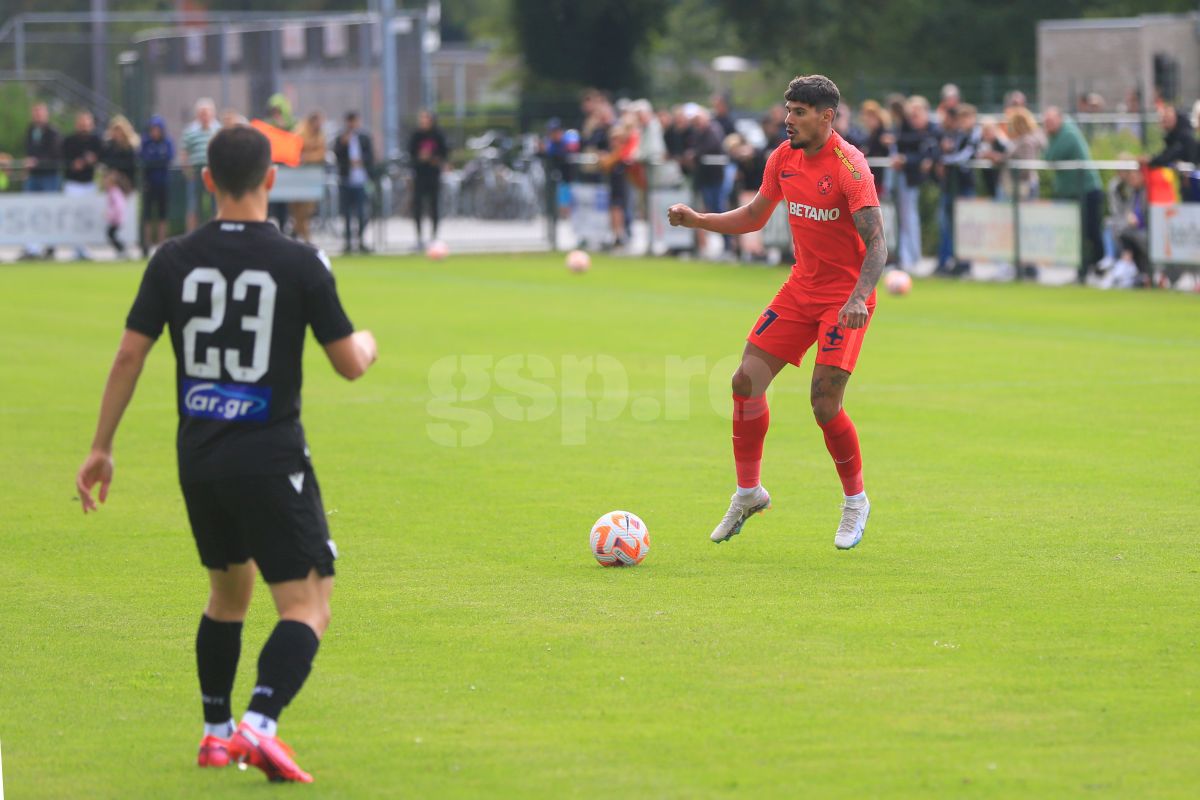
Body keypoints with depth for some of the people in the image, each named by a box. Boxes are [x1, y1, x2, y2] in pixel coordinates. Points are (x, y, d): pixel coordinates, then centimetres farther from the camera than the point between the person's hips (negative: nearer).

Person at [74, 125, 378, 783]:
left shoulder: (174, 260, -1)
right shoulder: (301, 264, -9)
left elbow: (129, 356, 1)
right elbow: (349, 363, -4)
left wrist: (101, 448, 10)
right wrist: (367, 344, 21)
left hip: (198, 457, 5)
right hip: (272, 458, -5)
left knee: (228, 591, 25)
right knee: (307, 606, -2)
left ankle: (217, 734, 29)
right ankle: (260, 724, -23)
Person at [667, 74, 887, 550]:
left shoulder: (849, 167, -19)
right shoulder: (783, 158, 3)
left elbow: (877, 242, -23)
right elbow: (754, 216, 17)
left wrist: (859, 298, -37)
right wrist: (697, 220, 4)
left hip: (846, 295, -7)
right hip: (801, 289, 7)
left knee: (824, 401, -14)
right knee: (747, 380, -3)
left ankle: (855, 501, 8)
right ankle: (748, 492, 12)